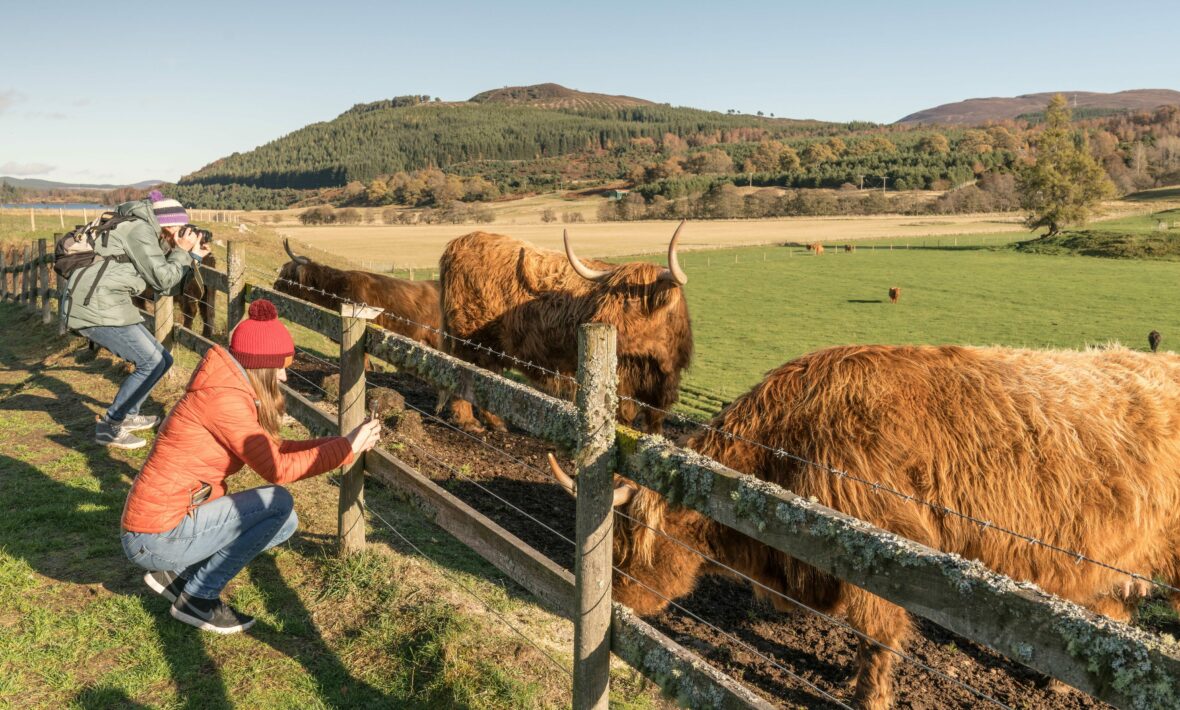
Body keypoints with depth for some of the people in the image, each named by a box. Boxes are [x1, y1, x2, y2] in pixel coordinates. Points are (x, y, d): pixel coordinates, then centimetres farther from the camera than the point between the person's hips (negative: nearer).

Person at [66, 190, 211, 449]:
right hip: (96, 307, -10)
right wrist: (182, 252, -1)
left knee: (161, 359, 11)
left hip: (111, 306, 10)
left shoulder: (149, 236, 20)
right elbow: (163, 280, -12)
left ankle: (127, 415, 25)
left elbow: (167, 288, 19)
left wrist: (193, 257, 16)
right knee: (152, 363, -10)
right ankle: (108, 426, -2)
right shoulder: (140, 230, -9)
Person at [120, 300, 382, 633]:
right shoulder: (223, 398, -22)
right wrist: (346, 448, -14)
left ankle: (175, 573, 14)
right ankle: (197, 597, -3)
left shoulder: (234, 394, 8)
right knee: (278, 504, -16)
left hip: (173, 520, 9)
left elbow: (274, 448, 10)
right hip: (157, 538, -9)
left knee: (284, 522, 9)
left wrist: (340, 442, 2)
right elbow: (278, 468, -20)